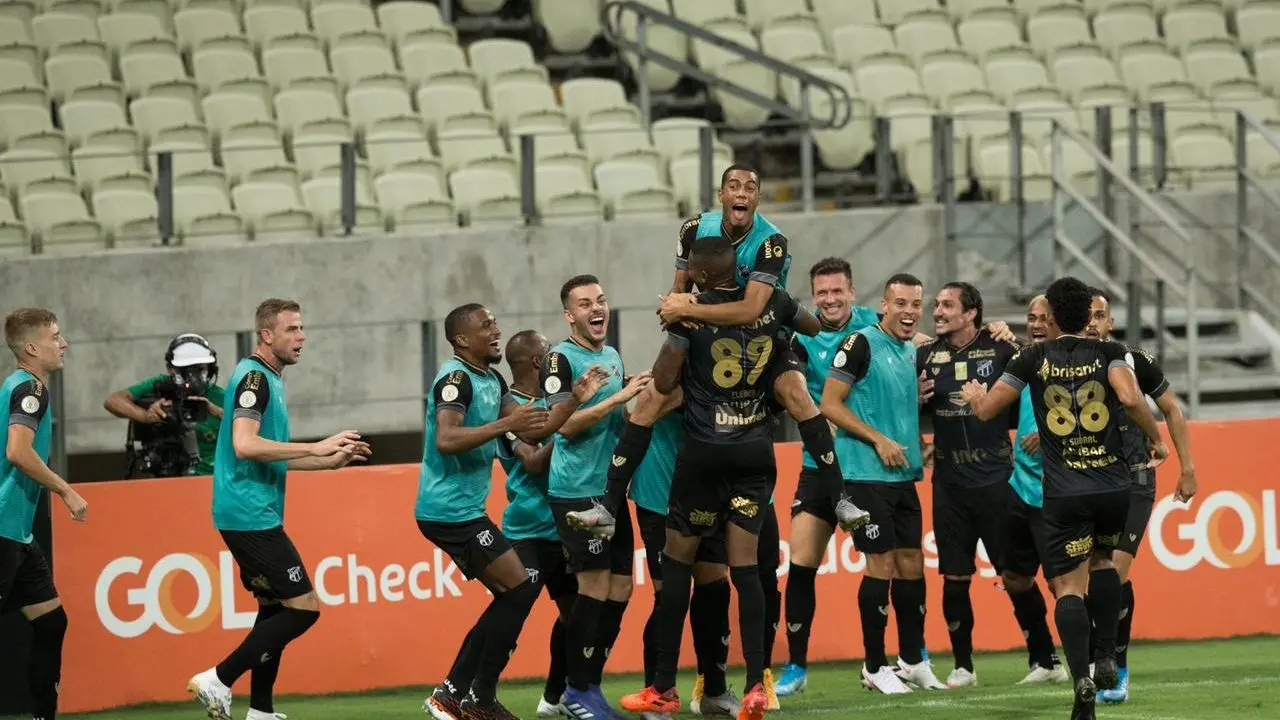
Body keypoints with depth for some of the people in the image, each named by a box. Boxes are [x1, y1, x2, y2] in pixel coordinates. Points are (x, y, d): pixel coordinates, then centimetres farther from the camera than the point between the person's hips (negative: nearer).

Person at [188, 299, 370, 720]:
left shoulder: (269, 380, 18)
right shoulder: (254, 377, -13)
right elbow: (244, 445, -26)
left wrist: (330, 461, 20)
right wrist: (315, 448, -24)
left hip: (255, 515, 10)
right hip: (250, 514, -10)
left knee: (276, 607, 13)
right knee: (303, 607, -10)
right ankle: (217, 681, -12)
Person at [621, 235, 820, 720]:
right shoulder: (772, 303, 2)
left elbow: (663, 383, -8)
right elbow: (814, 327, 23)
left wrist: (673, 341, 9)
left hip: (705, 451, -4)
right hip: (756, 451, 4)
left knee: (677, 560, 7)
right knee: (745, 566, 3)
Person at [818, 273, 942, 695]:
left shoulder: (913, 352, 14)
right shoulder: (862, 344, -9)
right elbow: (830, 404, -12)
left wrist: (919, 445, 10)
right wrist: (879, 440, -16)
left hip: (904, 475, 7)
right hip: (866, 474, -7)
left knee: (911, 565, 9)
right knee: (882, 565, -6)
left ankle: (912, 660, 19)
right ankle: (874, 667, 2)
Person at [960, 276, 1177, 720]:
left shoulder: (1034, 359, 4)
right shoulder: (1108, 354, 2)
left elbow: (986, 410, 9)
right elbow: (1131, 398, -17)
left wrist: (974, 395, 32)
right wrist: (1155, 438, 0)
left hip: (1063, 493, -2)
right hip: (1113, 484, 2)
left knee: (1069, 585, -3)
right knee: (1102, 559, 28)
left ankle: (1081, 679, -22)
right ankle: (1106, 658, 18)